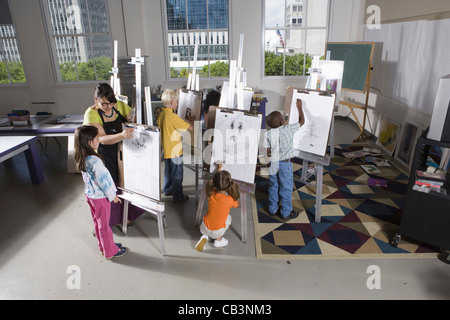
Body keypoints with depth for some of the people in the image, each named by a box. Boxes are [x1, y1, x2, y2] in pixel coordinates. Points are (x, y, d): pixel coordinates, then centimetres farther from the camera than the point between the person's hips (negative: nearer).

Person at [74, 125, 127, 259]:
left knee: (97, 222, 22)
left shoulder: (81, 158, -3)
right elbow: (103, 180, -24)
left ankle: (104, 246, 40)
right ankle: (110, 251, 25)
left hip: (90, 194, 8)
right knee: (104, 225, 8)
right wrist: (113, 196, -11)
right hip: (100, 197, -8)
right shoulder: (95, 161, -31)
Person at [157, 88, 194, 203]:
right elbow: (191, 128, -23)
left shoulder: (161, 114, 1)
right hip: (175, 151, -8)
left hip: (166, 149, 8)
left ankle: (167, 189, 40)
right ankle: (178, 196, 15)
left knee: (168, 171, 24)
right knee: (177, 174, 4)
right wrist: (192, 119, -4)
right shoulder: (173, 117, -24)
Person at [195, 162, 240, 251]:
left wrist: (218, 169, 20)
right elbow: (238, 205, -1)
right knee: (228, 217, 23)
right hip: (216, 232, -2)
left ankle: (205, 236, 11)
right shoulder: (230, 200, -25)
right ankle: (218, 240, 21)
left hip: (204, 228, 2)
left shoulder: (211, 194, -16)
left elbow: (212, 181, 6)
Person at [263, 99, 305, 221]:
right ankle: (286, 213, 19)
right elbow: (301, 121, -2)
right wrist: (299, 107, 9)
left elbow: (268, 152, -2)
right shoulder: (288, 130, -18)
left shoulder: (268, 133, -7)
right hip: (285, 164, -4)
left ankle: (273, 209, 32)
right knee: (286, 188, 9)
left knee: (273, 187, 18)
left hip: (273, 164, 4)